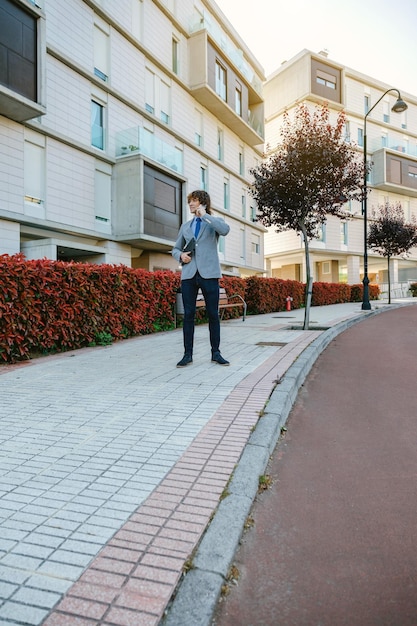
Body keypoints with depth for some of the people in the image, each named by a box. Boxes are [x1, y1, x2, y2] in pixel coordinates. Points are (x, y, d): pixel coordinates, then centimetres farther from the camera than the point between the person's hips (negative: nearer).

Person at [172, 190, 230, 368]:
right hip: (188, 274, 3)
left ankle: (216, 353, 12)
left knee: (213, 314, 1)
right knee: (188, 314, 1)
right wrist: (180, 255, 0)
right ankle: (187, 354, 7)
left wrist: (205, 215, -10)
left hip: (209, 273, -3)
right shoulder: (185, 226, 19)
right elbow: (176, 248, 23)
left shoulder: (214, 221, 8)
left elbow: (225, 229, -16)